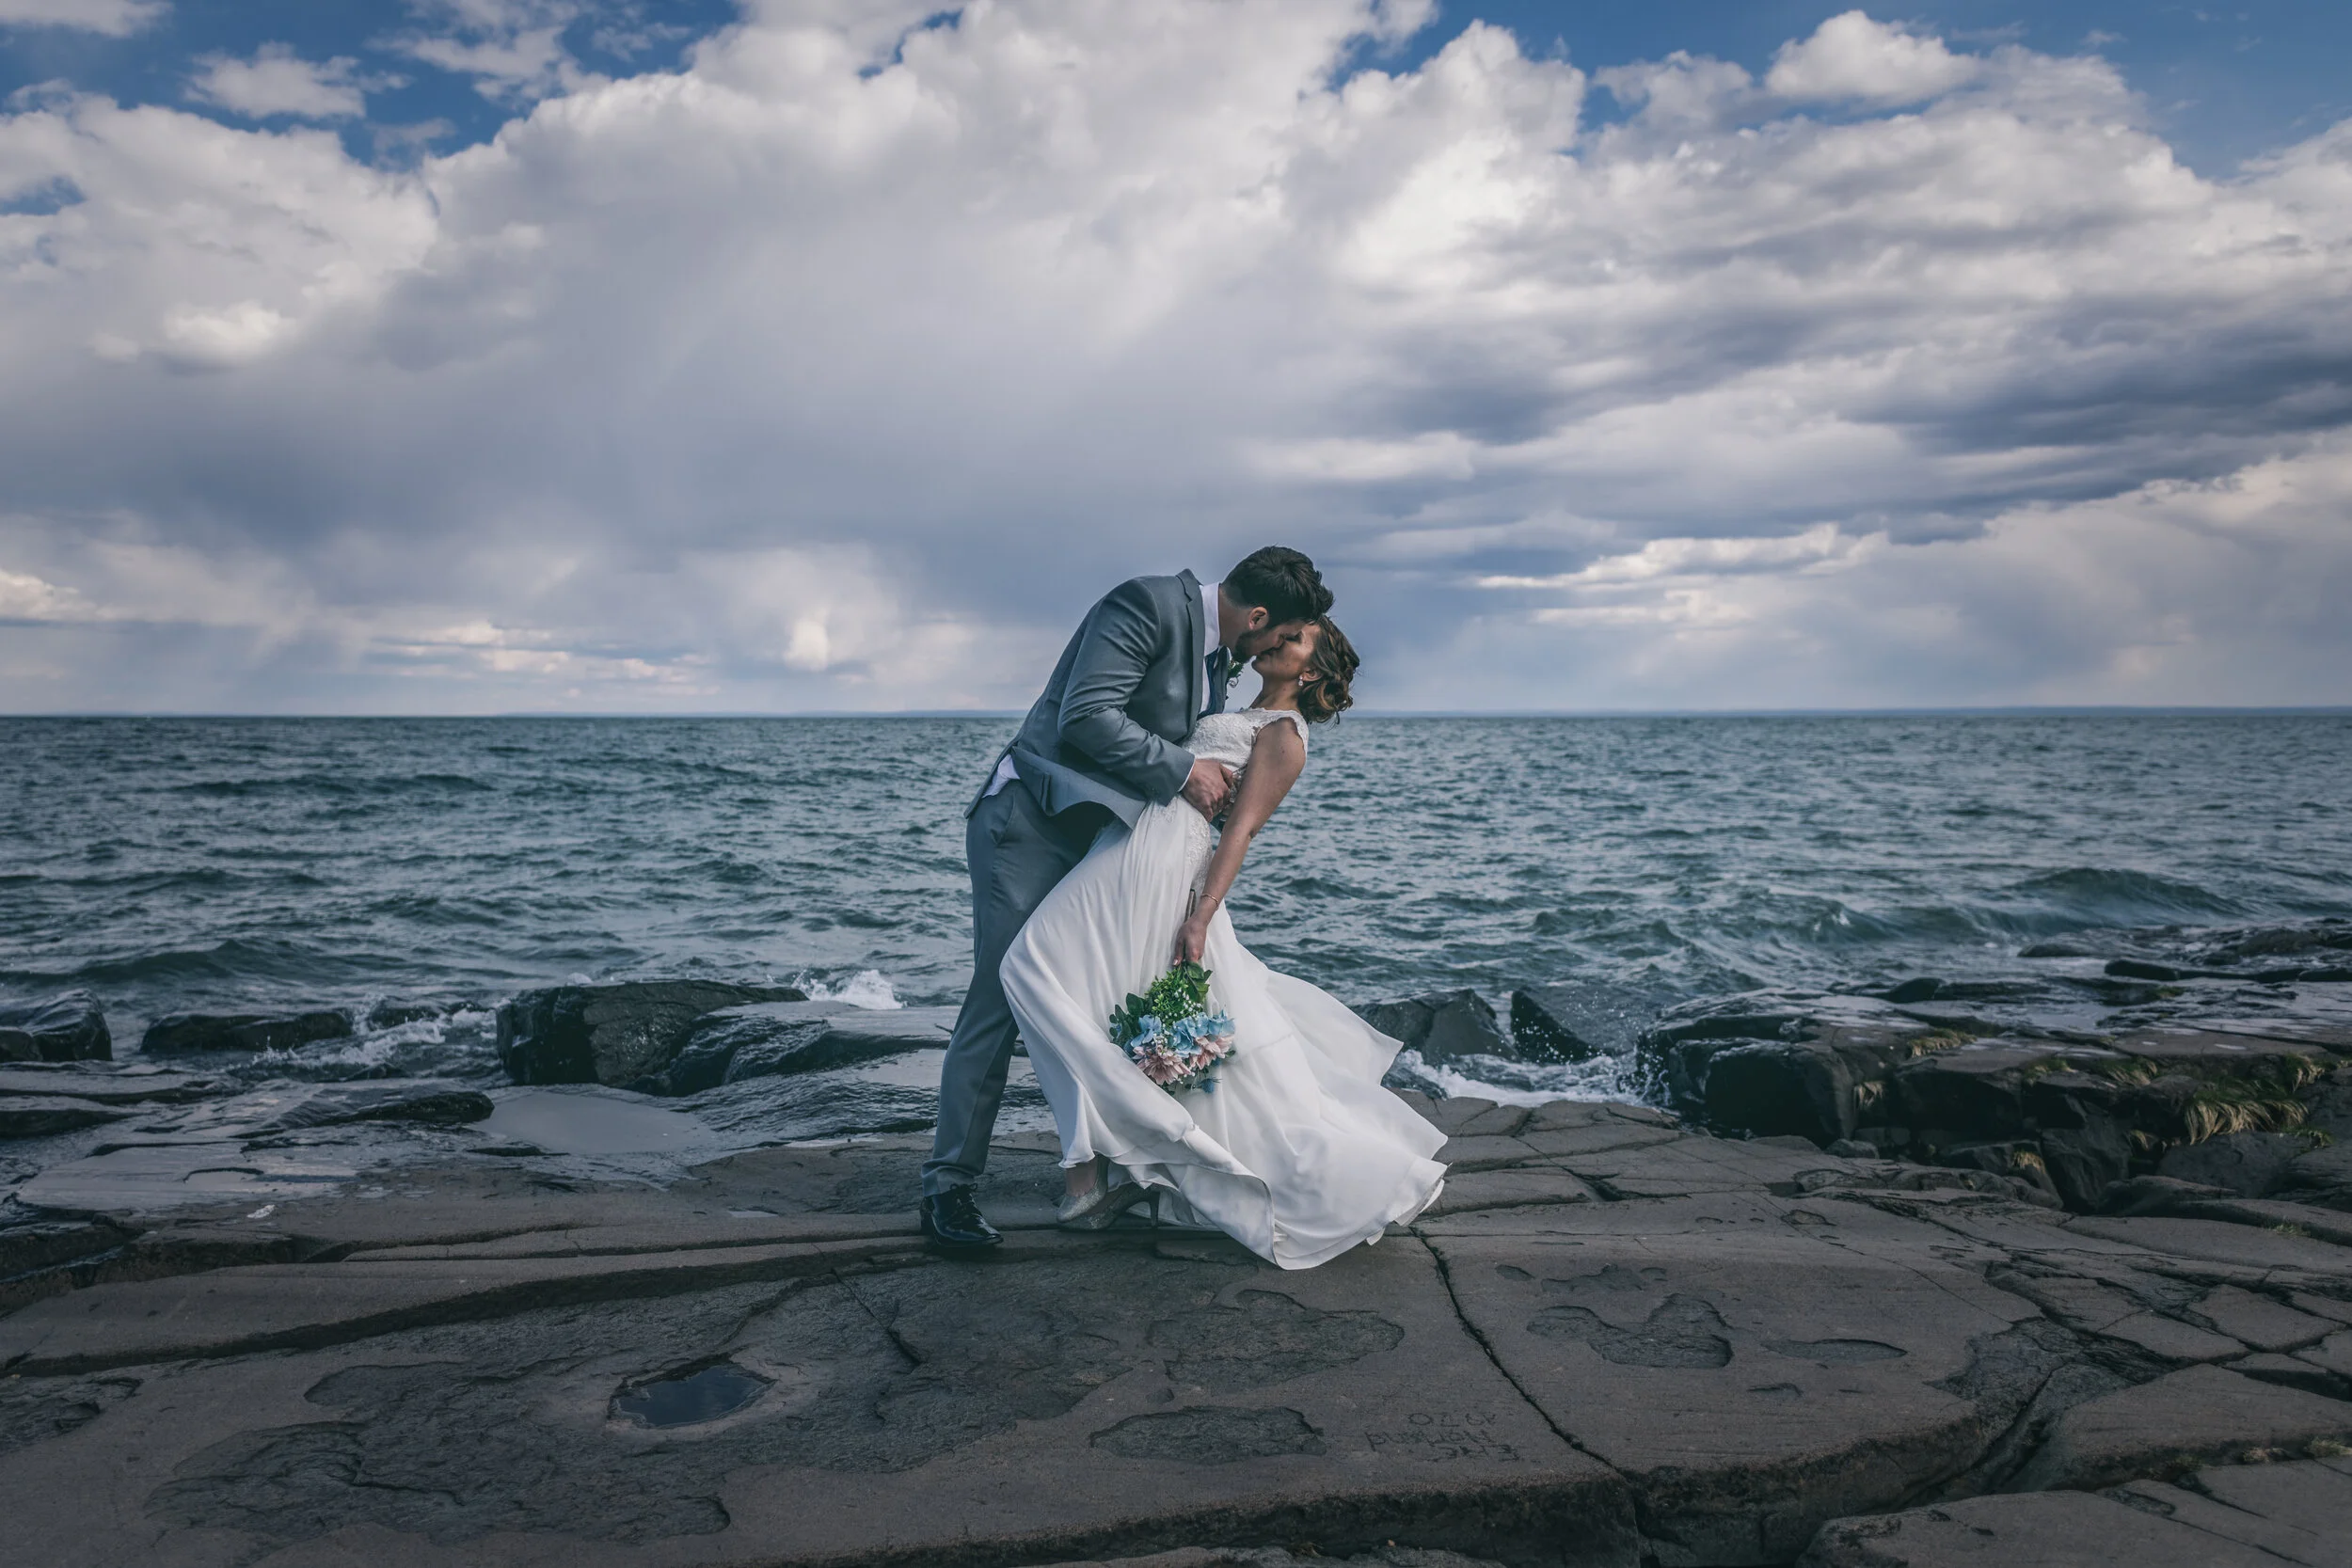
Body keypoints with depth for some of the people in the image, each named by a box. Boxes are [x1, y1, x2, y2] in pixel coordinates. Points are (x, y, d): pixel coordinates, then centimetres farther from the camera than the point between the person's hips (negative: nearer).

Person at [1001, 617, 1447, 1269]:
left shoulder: (1283, 733, -2)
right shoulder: (1246, 718, 25)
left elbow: (1241, 826, -13)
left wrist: (1200, 916, -19)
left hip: (1157, 853, -9)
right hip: (1142, 853, 9)